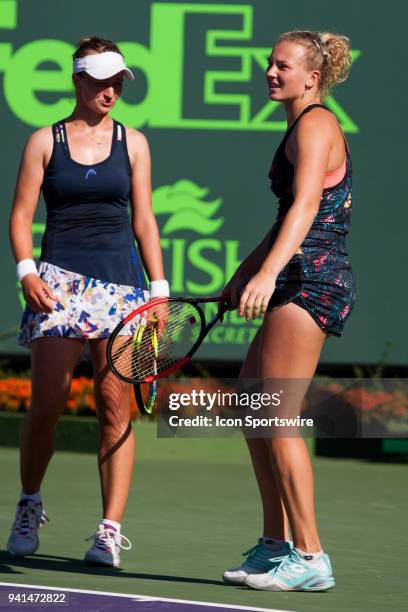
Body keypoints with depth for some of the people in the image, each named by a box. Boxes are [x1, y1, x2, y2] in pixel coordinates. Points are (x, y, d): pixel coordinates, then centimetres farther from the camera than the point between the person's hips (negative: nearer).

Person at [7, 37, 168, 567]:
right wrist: (26, 271, -10)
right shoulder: (45, 141, 6)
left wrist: (159, 287, 5)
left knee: (115, 405, -5)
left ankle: (111, 530, -4)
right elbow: (21, 215, 5)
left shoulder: (132, 143, 10)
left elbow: (144, 221, 12)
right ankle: (29, 508, 16)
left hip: (120, 282, 1)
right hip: (59, 281, -1)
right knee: (46, 403, -6)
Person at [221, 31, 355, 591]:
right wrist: (246, 272, 30)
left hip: (312, 280, -11)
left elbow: (305, 207, -25)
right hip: (302, 283, 11)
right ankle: (276, 546, 20)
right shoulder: (302, 126, 21)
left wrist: (267, 273, -36)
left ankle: (310, 559, -11)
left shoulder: (316, 125, -10)